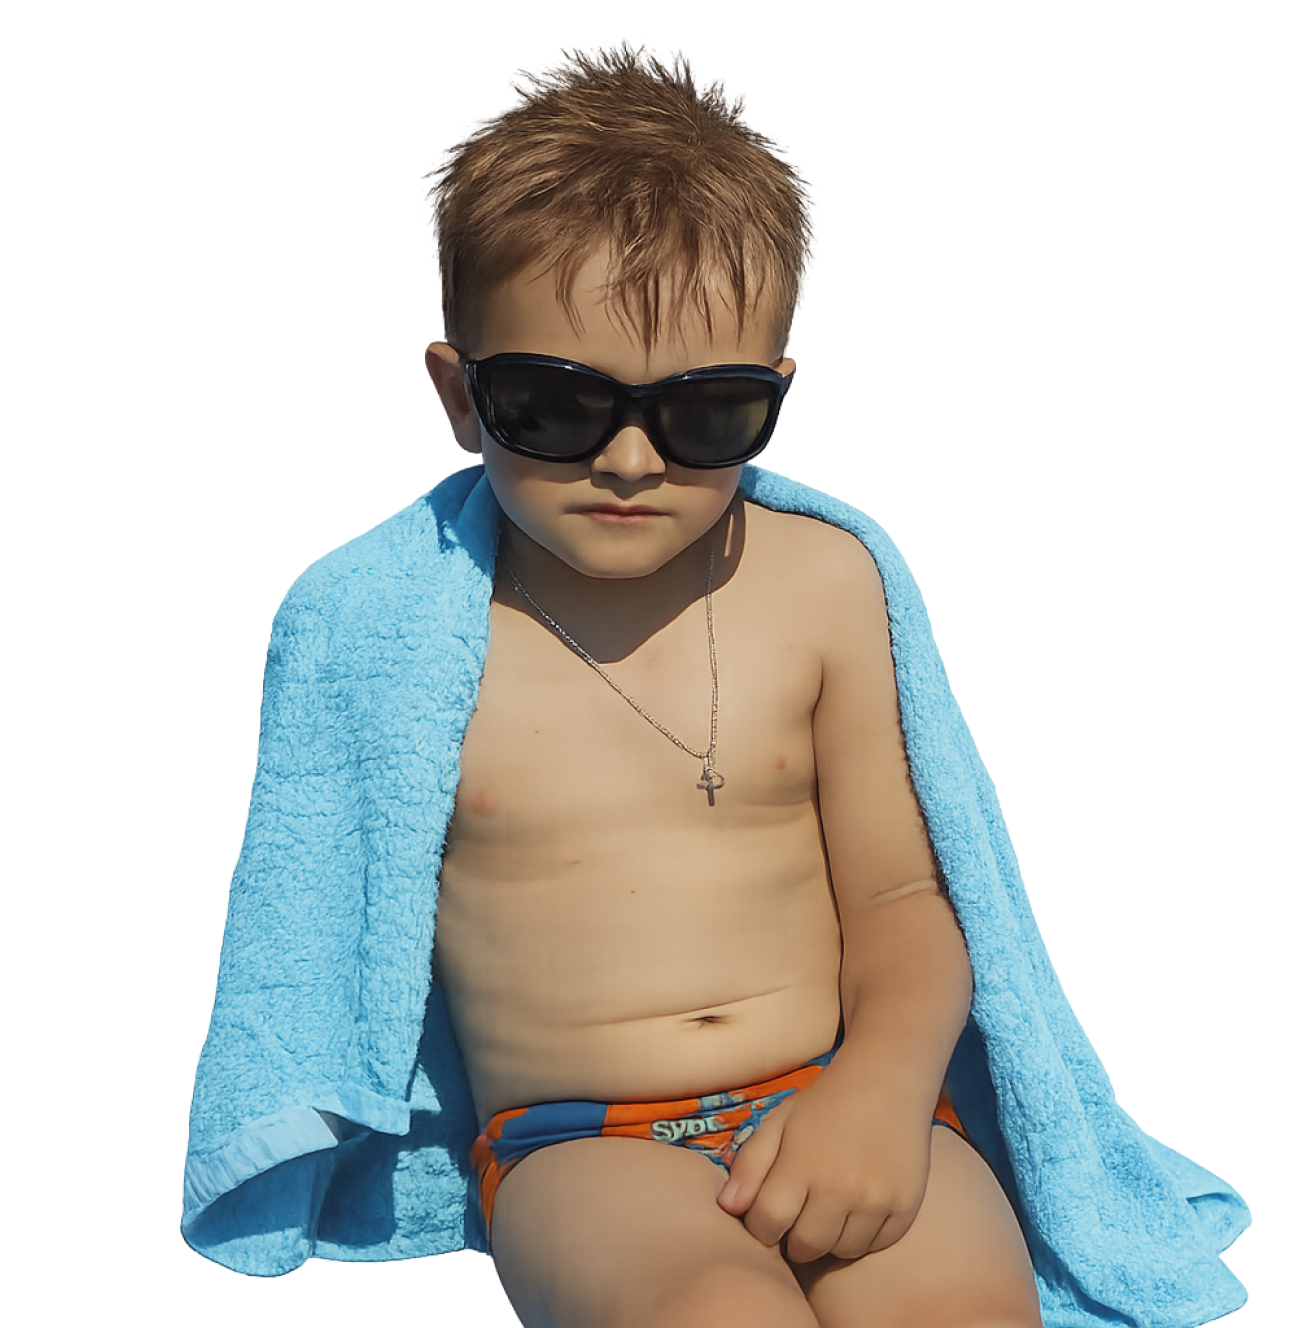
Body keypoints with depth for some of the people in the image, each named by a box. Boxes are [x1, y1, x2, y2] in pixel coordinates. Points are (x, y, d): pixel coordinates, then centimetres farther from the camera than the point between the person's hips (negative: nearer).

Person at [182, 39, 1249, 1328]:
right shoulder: (389, 622, -3)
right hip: (576, 1143, -1)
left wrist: (885, 1084, -14)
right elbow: (346, 918, 10)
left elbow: (901, 896, 2)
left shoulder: (826, 582, 0)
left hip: (838, 1092, 2)